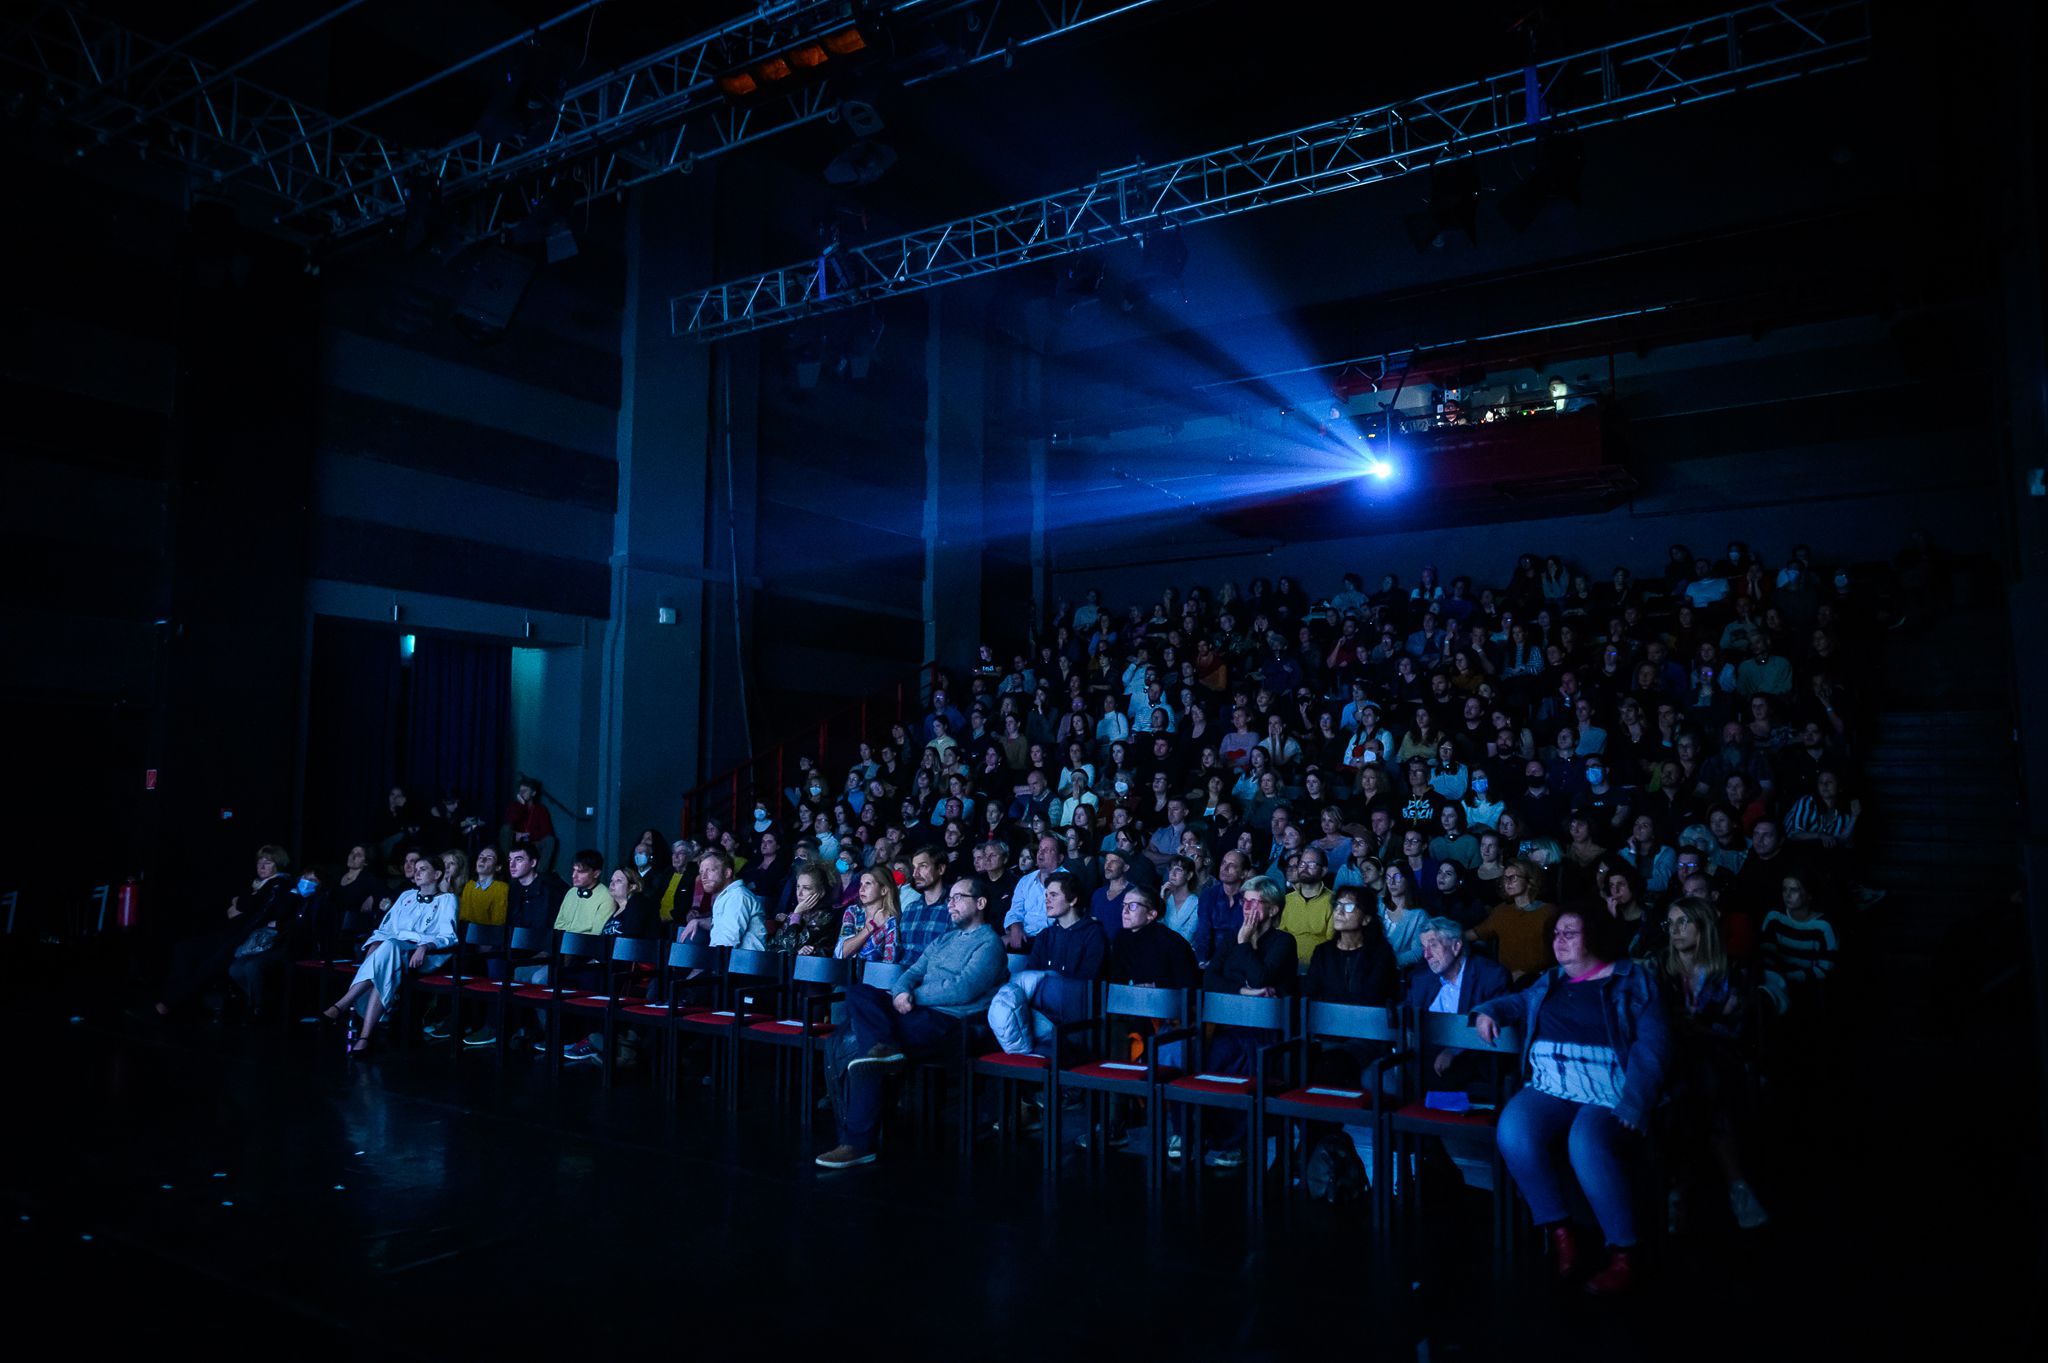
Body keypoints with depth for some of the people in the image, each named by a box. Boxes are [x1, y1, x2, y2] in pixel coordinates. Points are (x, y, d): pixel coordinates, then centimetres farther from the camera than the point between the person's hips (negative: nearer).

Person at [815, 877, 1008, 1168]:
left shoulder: (988, 943, -2)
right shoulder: (945, 939, 25)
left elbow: (963, 991, -15)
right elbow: (913, 972, 18)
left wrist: (914, 996, -9)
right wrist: (902, 992, -6)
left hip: (949, 1021, -9)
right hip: (917, 1011, 9)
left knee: (865, 1052, -24)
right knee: (859, 993, -14)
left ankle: (858, 1143, -16)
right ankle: (885, 1046, -34)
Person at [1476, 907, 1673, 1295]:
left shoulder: (1633, 979, 7)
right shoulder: (1550, 982, 23)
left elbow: (1653, 1045, -3)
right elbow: (1518, 1003, 38)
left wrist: (1633, 1104, -17)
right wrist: (1487, 1011, 12)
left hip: (1609, 1094, -4)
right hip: (1549, 1090, 4)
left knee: (1587, 1144, -36)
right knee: (1512, 1132, -28)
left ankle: (1623, 1252, -20)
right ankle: (1559, 1228, -13)